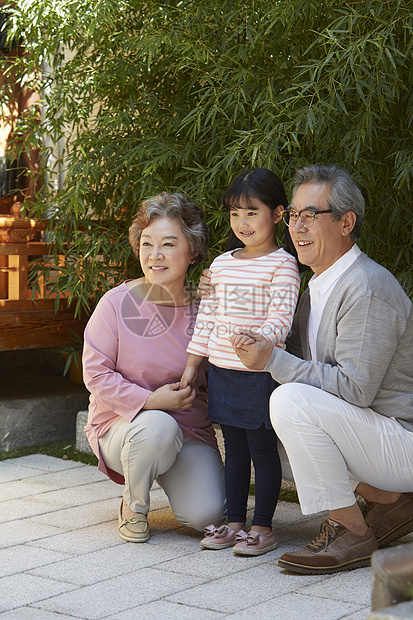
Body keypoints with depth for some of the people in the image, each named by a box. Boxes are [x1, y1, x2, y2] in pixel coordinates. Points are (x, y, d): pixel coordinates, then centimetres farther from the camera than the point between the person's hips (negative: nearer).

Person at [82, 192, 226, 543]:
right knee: (158, 427, -38)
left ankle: (174, 474, 17)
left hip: (191, 431, 2)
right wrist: (150, 401, -19)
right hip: (122, 424, -2)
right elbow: (96, 374, -9)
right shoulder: (117, 304, -10)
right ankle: (133, 506, -7)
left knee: (206, 514, -20)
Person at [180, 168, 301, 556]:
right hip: (221, 371, 6)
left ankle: (263, 528, 9)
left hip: (260, 372, -6)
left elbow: (281, 317, -16)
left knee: (262, 448, 1)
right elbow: (207, 317, 17)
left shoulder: (282, 265, -6)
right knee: (234, 448, 13)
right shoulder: (221, 265, 13)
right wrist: (192, 365, 16)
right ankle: (234, 523, 22)